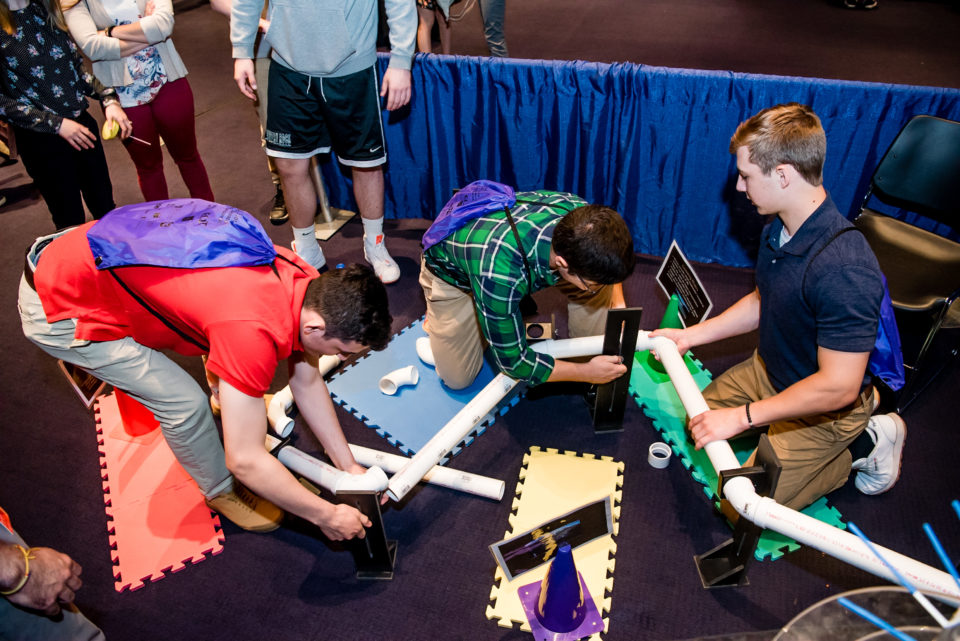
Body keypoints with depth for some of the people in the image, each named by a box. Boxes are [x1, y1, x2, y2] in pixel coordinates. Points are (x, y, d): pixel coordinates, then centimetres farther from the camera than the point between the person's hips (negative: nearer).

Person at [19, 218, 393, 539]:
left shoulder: (310, 288, -10)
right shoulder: (254, 331, -36)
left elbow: (308, 382, 2)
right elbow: (245, 460, -28)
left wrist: (349, 467, 4)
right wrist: (326, 516, -16)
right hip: (57, 308, -7)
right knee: (184, 402, -11)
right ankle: (222, 491, 16)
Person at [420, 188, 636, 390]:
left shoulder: (580, 211, -31)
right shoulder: (499, 275, -47)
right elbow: (512, 362, -30)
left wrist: (618, 303, -14)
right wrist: (586, 372, -24)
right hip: (452, 270, -4)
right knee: (457, 378, -3)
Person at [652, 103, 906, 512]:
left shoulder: (843, 270, -38)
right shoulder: (779, 228, -9)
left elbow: (838, 386, -33)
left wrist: (742, 416, -27)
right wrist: (691, 335, 4)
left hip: (824, 406, -8)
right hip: (769, 370, 8)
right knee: (700, 418, 22)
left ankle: (866, 442, 10)